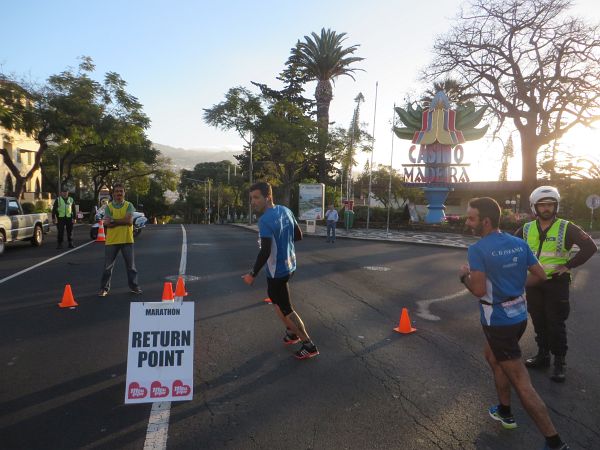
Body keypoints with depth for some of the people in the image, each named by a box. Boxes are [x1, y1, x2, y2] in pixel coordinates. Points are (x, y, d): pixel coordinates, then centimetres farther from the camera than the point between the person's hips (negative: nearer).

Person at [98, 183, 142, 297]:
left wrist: (113, 221, -12)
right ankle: (104, 288, 20)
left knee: (131, 265, 9)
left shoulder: (129, 205, 1)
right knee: (108, 266, 8)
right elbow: (108, 224, -11)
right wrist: (123, 221, -12)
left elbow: (130, 221, -14)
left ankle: (134, 286, 22)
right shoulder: (108, 207, 1)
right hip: (111, 241, 0)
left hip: (127, 240, 0)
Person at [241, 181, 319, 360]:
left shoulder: (265, 220, -24)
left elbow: (265, 252, -28)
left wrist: (253, 274, -18)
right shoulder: (285, 211, 1)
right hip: (289, 265, 9)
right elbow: (298, 235, 9)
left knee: (285, 308, 5)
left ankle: (309, 345, 13)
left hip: (277, 270, -9)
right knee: (275, 297, 27)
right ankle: (291, 332, 38)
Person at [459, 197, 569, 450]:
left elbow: (479, 290, -25)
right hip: (519, 315, 8)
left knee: (521, 384, 1)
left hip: (498, 321, -8)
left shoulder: (477, 250, -21)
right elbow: (540, 275, 6)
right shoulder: (519, 243, 1)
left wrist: (464, 276, -6)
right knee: (492, 356, 29)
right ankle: (504, 412, 41)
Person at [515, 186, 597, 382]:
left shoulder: (566, 228, -8)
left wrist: (569, 265, -14)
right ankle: (542, 355, 29)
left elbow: (590, 247, -14)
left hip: (557, 283, -4)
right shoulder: (527, 229, 4)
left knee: (556, 324, 1)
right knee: (539, 322, 14)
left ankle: (560, 362, 14)